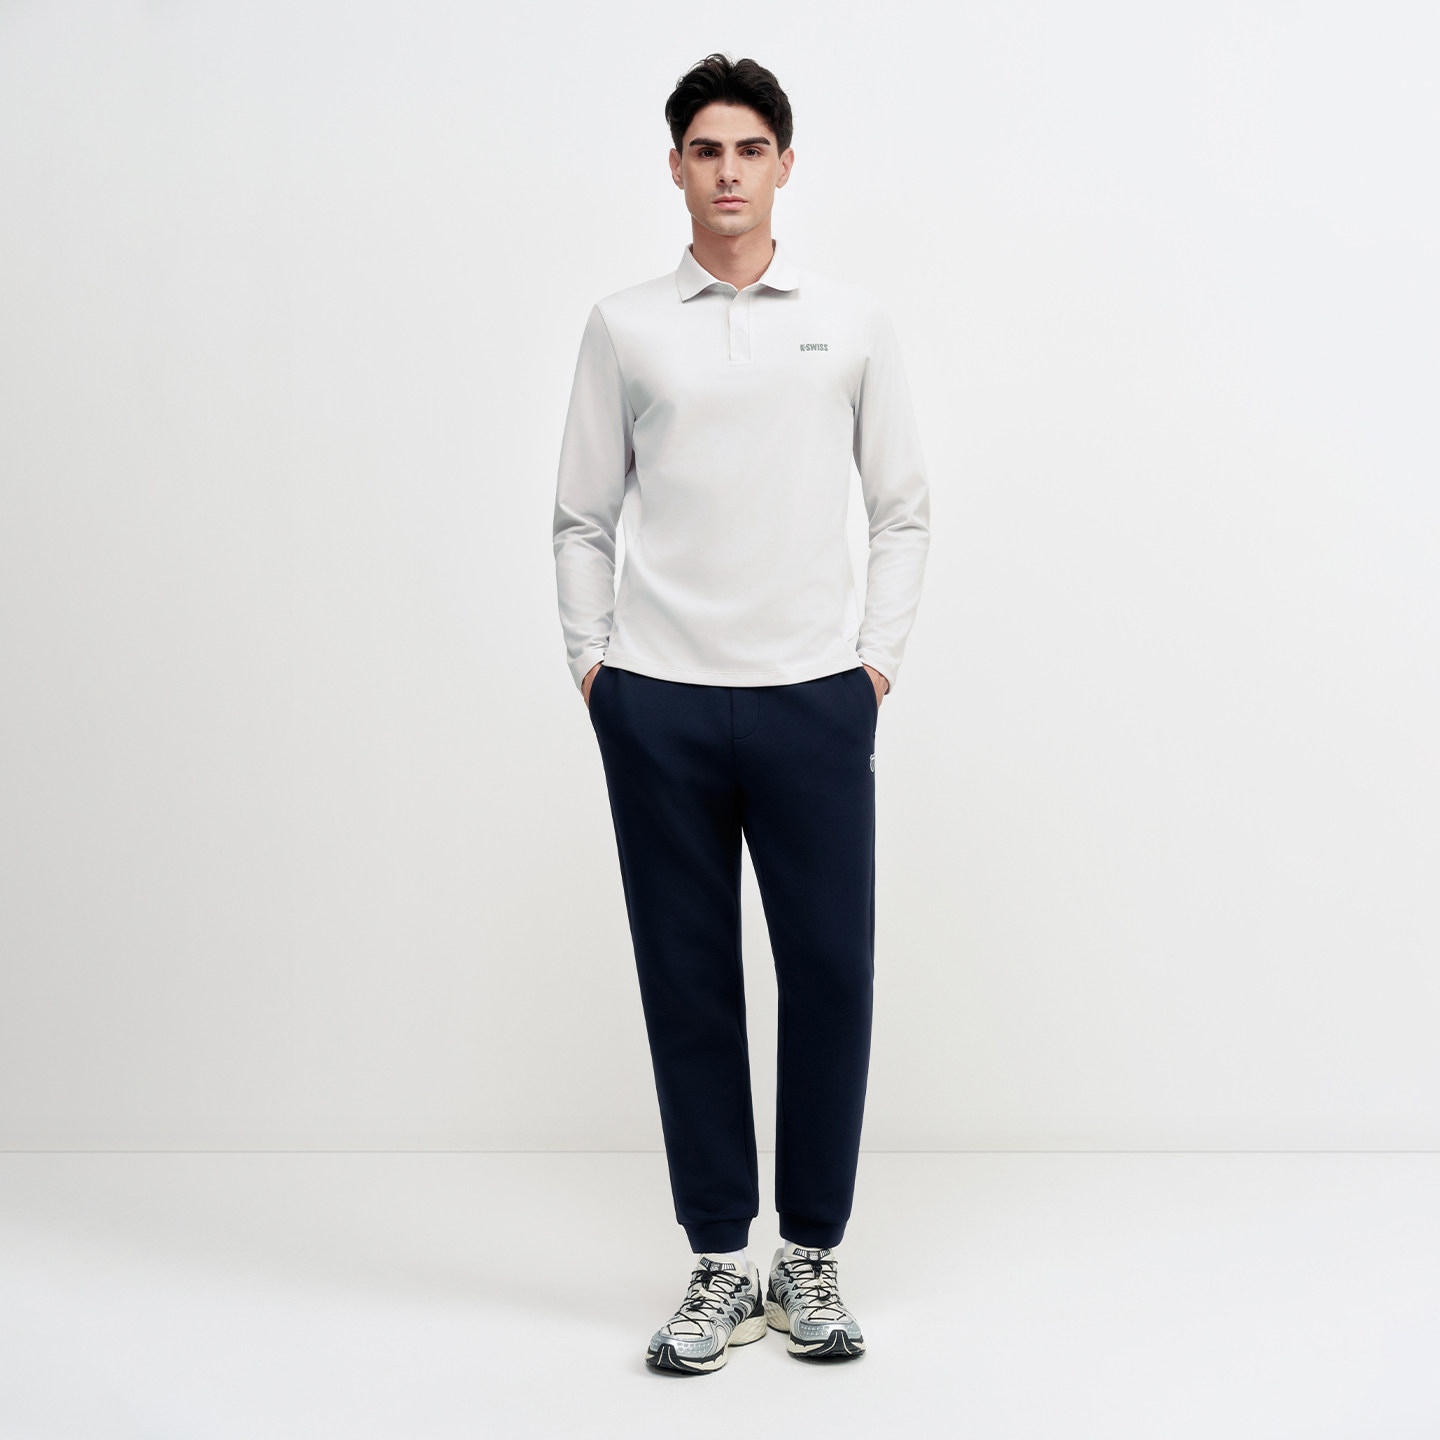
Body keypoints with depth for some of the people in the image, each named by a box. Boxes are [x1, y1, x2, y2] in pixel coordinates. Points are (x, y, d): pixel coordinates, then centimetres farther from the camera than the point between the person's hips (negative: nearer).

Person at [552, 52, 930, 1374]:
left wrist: (879, 660, 1)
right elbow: (582, 517, 11)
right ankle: (720, 1268, 18)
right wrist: (590, 663, 3)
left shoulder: (854, 321, 9)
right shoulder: (624, 326, 9)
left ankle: (812, 1261, 18)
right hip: (657, 703, 0)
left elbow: (904, 509, 10)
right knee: (688, 983, 5)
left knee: (832, 972, 1)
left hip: (813, 697, 0)